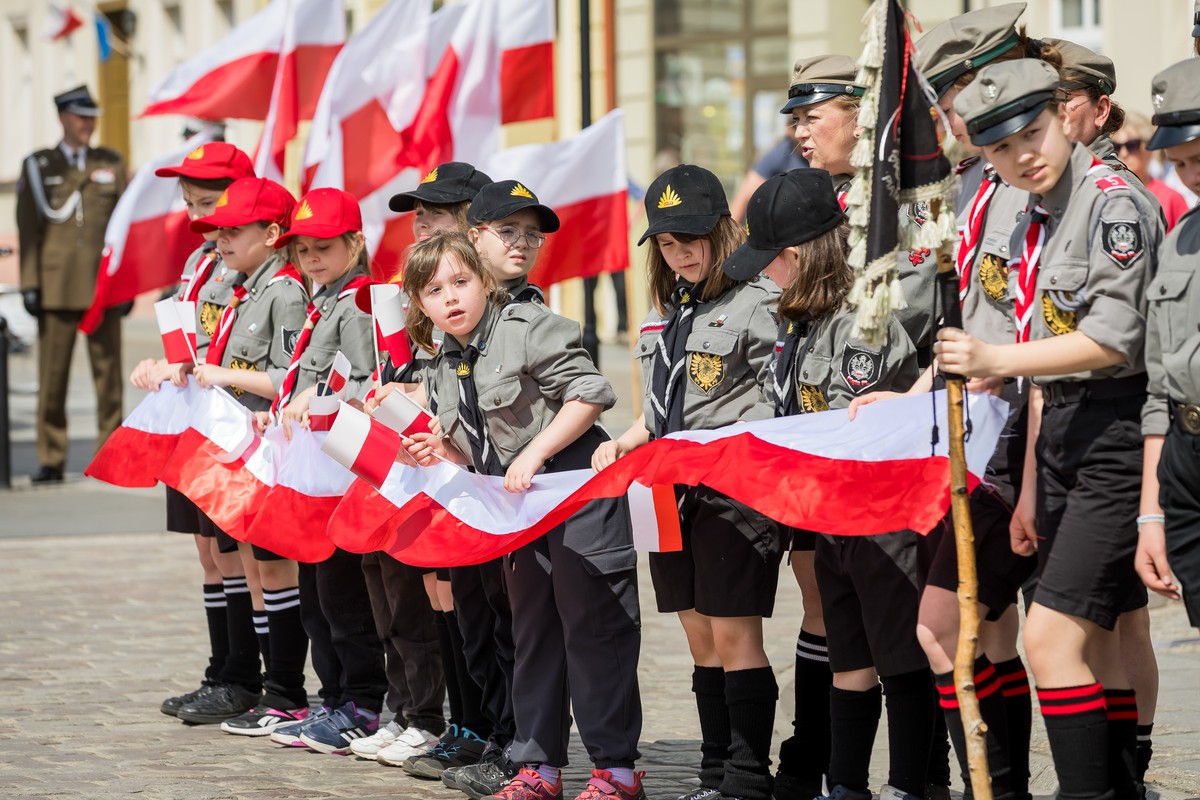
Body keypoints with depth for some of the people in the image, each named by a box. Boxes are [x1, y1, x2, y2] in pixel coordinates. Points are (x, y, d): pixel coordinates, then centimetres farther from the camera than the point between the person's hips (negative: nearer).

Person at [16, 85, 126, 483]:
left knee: (108, 373, 0)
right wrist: (29, 284, -2)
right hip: (56, 287, -1)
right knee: (52, 376, -2)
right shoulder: (37, 166, 8)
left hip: (104, 287, 1)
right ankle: (51, 460, 4)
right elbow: (28, 227, 6)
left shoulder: (111, 163, 12)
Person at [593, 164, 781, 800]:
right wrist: (625, 443, 7)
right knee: (701, 638, 11)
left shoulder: (756, 302, -7)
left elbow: (779, 405, -12)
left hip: (734, 492, -8)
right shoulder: (667, 311, 17)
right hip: (672, 496, 8)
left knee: (734, 634, -6)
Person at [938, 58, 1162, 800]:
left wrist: (996, 360, -21)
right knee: (1094, 639, 10)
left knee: (1053, 634, -14)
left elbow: (1113, 341, -20)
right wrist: (1031, 486, 20)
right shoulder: (1037, 222, 16)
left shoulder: (1112, 203, -12)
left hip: (1118, 438, -9)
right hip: (1063, 435, 9)